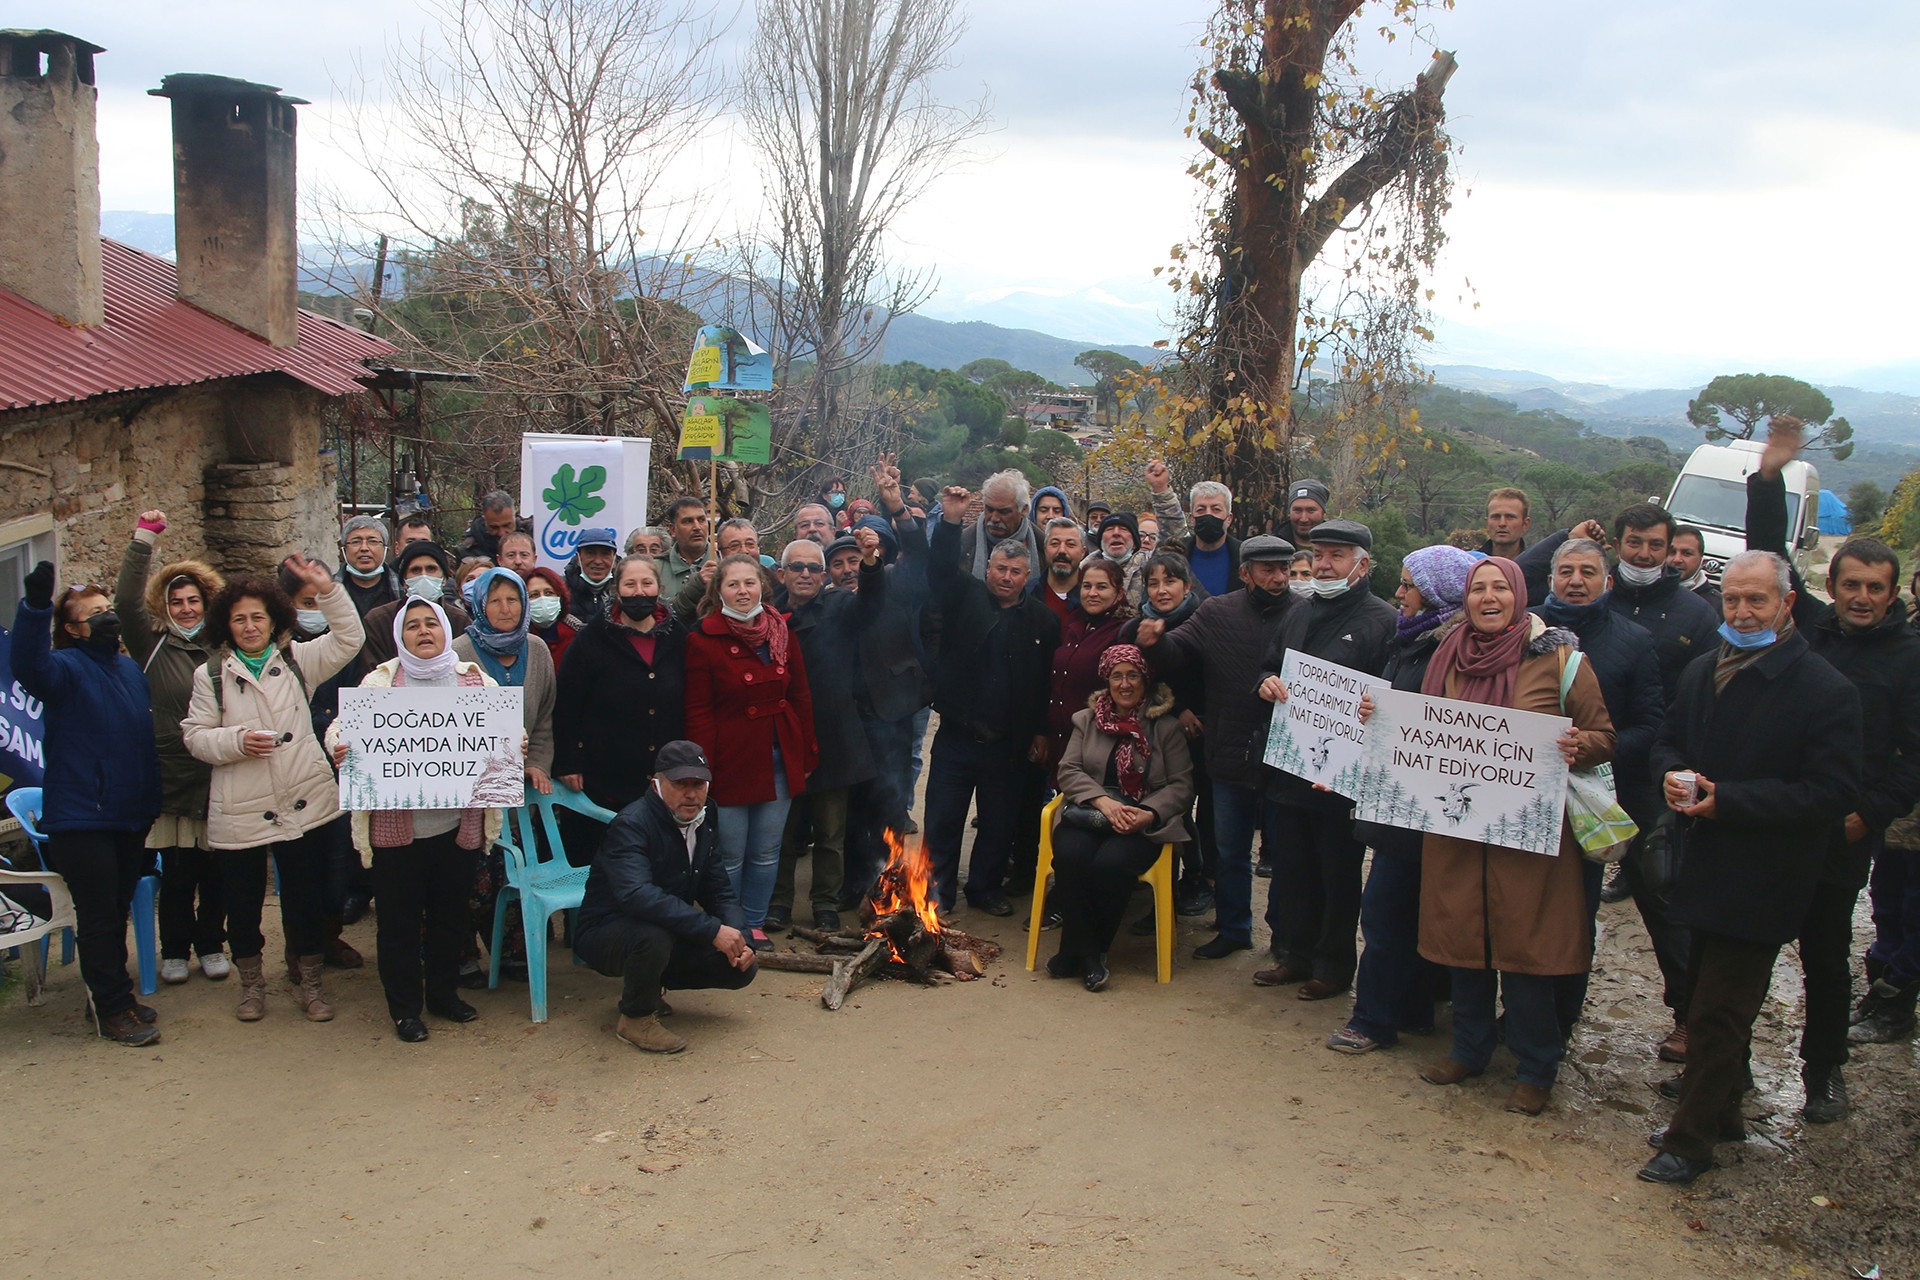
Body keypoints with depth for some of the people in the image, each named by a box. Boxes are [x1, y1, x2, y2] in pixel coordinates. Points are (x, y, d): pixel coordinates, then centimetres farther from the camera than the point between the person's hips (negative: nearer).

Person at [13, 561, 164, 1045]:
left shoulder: (131, 668, 13)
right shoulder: (67, 668, -7)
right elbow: (29, 665, -32)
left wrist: (152, 801, 17)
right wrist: (35, 606, -46)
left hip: (131, 817, 7)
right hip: (81, 818, -7)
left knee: (117, 911, 16)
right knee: (98, 915, 0)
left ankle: (112, 998, 29)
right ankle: (113, 1009, 9)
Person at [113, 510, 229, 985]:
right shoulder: (153, 645, 4)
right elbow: (126, 599, -10)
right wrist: (144, 539, -14)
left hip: (218, 778, 1)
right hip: (170, 776, -1)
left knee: (214, 870, 8)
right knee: (176, 872, 5)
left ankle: (211, 945, 24)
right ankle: (175, 950, 20)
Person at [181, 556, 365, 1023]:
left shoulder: (296, 660, 7)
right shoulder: (211, 675, 4)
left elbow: (348, 640, -3)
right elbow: (196, 736, 2)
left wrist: (327, 590, -13)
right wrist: (237, 741, -16)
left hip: (303, 803, 0)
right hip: (239, 810, 0)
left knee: (305, 897, 7)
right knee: (243, 901, 9)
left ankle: (310, 983, 22)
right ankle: (251, 983, 29)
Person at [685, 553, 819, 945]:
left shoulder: (781, 633, 7)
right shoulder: (703, 640, -6)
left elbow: (801, 697, 11)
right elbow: (698, 713, -7)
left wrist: (808, 754, 9)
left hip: (780, 760, 4)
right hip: (732, 761, -4)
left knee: (767, 853, 11)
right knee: (731, 854, 2)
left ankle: (755, 923, 26)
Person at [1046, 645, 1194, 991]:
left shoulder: (1165, 726, 7)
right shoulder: (1086, 720, 16)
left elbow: (1181, 785, 2)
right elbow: (1068, 771, 5)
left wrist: (1148, 814, -16)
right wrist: (1104, 801, -14)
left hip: (1144, 822, -2)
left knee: (1111, 863, -33)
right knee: (1069, 856, -32)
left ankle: (1076, 951, -11)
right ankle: (1087, 954, -18)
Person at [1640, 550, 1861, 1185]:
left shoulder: (1825, 691, -14)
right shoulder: (1703, 670, 8)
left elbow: (1832, 794, -18)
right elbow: (1668, 741, 19)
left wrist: (1727, 799, -24)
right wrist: (1671, 774, -6)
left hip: (1761, 884, -7)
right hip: (1704, 867, 7)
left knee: (1717, 1014, -1)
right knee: (1715, 1003, 19)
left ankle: (1690, 1140, 11)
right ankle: (1722, 1114, 35)